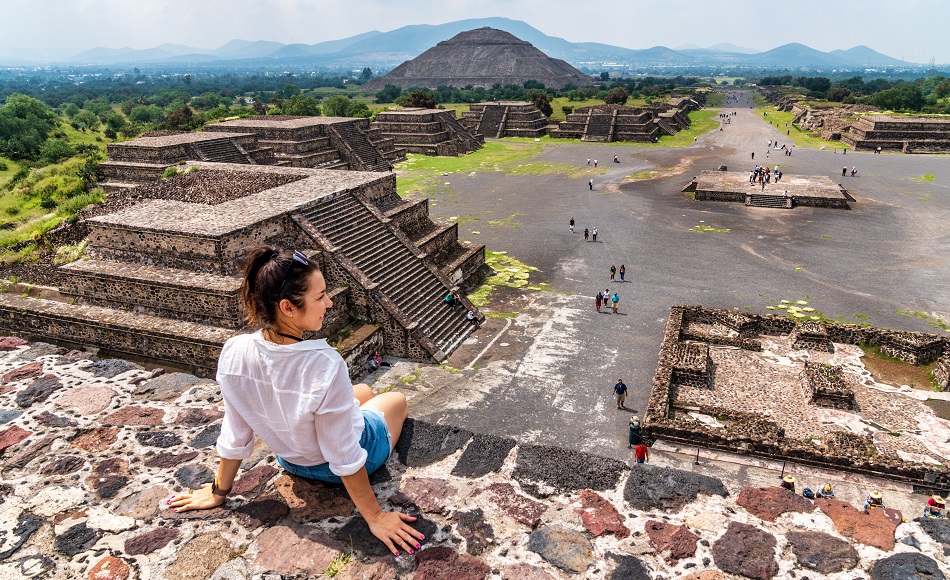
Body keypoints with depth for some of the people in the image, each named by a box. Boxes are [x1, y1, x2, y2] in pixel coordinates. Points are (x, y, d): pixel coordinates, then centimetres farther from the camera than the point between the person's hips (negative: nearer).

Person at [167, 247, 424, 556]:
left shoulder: (233, 354, -27)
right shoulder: (326, 366, -42)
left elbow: (235, 437, -13)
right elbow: (345, 459, -31)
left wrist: (218, 492, 4)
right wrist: (374, 516, -17)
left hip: (291, 459, 4)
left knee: (362, 391, 32)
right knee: (397, 399, 29)